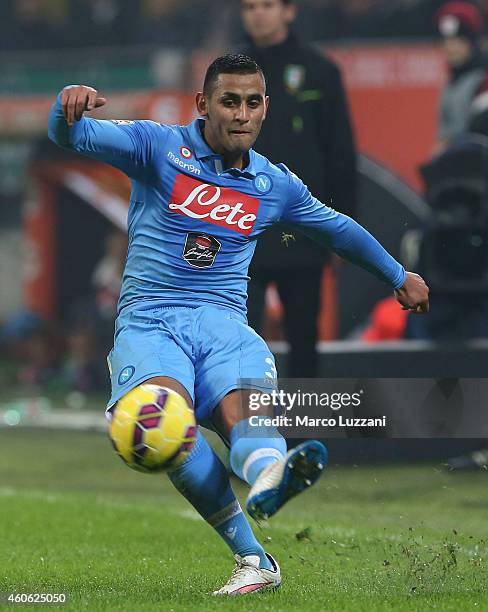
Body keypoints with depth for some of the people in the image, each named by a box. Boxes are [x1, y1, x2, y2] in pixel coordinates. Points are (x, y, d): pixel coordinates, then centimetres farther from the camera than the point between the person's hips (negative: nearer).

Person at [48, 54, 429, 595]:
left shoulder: (276, 185, 15)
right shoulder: (158, 146, 4)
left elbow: (339, 229, 34)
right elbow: (70, 136, -8)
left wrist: (400, 276, 44)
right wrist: (69, 103, -32)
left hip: (223, 323, 3)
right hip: (149, 321, -3)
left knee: (245, 407, -33)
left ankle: (268, 479, -69)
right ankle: (251, 558, -38)